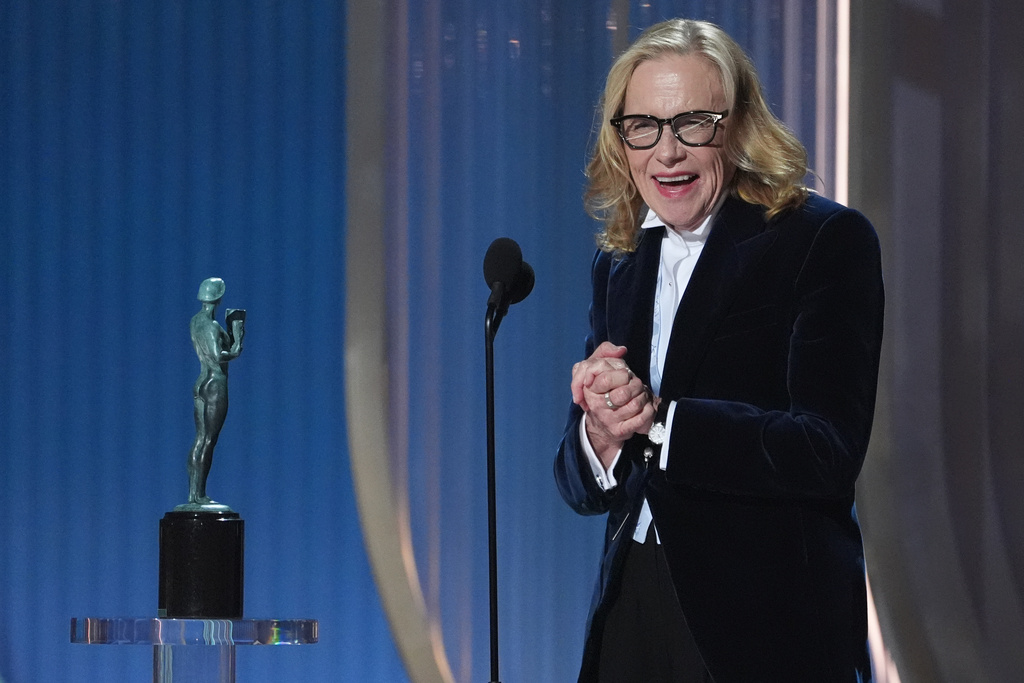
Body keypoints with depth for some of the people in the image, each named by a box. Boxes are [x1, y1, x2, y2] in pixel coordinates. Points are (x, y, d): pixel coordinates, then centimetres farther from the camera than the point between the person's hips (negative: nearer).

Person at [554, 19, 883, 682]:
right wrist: (600, 436, -14)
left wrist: (653, 421, -20)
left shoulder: (827, 240, -8)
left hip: (769, 628, -5)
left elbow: (829, 450, -19)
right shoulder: (618, 267, 11)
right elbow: (584, 488, 9)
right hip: (632, 619, 5)